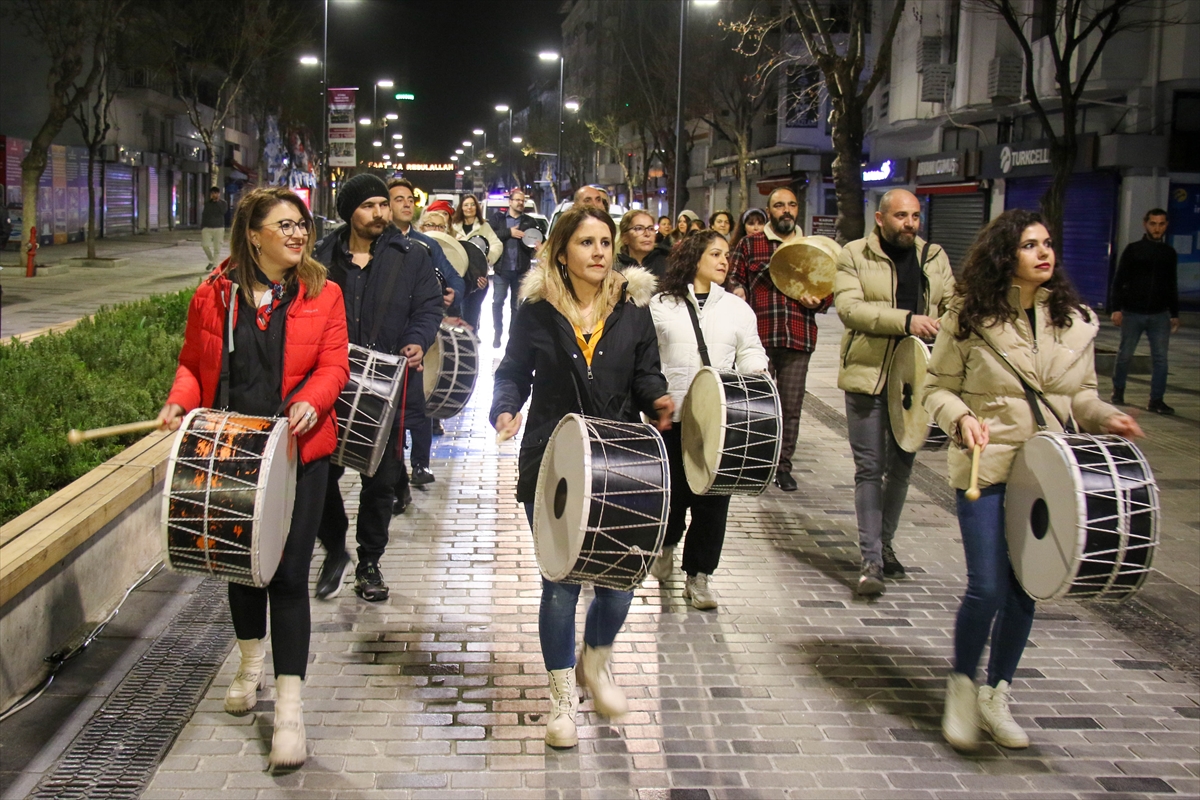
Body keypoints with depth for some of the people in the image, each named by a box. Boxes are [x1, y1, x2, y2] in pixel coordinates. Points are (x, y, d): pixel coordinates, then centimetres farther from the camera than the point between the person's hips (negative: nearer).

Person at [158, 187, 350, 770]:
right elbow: (193, 364, 10)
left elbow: (332, 365, -3)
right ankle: (252, 661, 43)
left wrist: (311, 400, -23)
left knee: (289, 573, -5)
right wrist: (179, 402, -9)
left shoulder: (322, 295, 1)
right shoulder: (214, 295, 4)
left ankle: (289, 708, -1)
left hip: (297, 450, -2)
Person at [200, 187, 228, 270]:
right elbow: (203, 216, 12)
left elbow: (224, 211, -17)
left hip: (219, 228, -2)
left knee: (217, 248, -4)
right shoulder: (207, 203, 9)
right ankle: (211, 261, 13)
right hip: (207, 228, 2)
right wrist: (201, 228, 8)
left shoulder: (223, 203, 3)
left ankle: (216, 265, 2)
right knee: (205, 245, -11)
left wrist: (218, 202, -13)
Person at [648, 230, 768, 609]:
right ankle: (666, 544, 39)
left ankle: (699, 574, 13)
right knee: (672, 490, 7)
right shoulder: (661, 306, 5)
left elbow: (750, 352, 11)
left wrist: (757, 376, -10)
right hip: (671, 417, -1)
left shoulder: (737, 308, 12)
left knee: (713, 496, -1)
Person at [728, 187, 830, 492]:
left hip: (798, 339, 2)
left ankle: (783, 466, 16)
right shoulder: (749, 245, 8)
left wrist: (817, 300, -4)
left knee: (791, 406, 5)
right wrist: (737, 292, -13)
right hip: (758, 336, -2)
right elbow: (734, 278, 10)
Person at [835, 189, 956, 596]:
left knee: (902, 464, 14)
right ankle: (871, 560, 0)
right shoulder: (854, 256, -4)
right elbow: (849, 308, -17)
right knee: (870, 467, -3)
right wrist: (906, 321, -26)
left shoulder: (934, 257, 10)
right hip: (869, 375, -4)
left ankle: (885, 544, 30)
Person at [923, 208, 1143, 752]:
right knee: (988, 587, -9)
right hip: (985, 467, -4)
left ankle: (997, 695, 28)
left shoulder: (1075, 321, 5)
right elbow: (938, 386, -1)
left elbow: (1080, 393, 14)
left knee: (1024, 590, 9)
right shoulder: (970, 317, -6)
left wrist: (1106, 417, -5)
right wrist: (961, 418, -20)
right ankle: (961, 687, 16)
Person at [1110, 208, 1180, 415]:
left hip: (1160, 315, 2)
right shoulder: (1133, 250, -1)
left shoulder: (1169, 253, 9)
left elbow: (1172, 286, 17)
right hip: (1133, 313, -2)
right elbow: (1119, 281, -1)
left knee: (1160, 358, -2)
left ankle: (1156, 400, 1)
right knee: (1125, 355, 6)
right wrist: (1116, 308, -9)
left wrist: (1175, 314, 15)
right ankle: (1118, 391, 25)